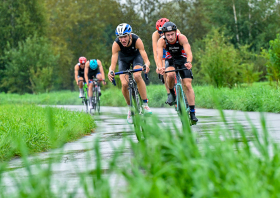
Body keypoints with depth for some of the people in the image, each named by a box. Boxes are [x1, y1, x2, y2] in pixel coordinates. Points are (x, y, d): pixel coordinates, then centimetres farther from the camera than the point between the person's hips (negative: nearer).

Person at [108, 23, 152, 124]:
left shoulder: (137, 40, -36)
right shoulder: (116, 44, -34)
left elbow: (146, 59, -40)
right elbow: (113, 63, -36)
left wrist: (146, 65, -62)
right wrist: (111, 71, -57)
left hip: (136, 56, -1)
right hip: (123, 58, 1)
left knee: (137, 76, -30)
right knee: (124, 84, -18)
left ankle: (145, 104, -22)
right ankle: (130, 108, 5)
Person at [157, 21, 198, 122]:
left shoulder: (182, 38, -29)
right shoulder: (161, 41, -26)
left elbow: (189, 53, -40)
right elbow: (159, 56, -36)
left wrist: (189, 62, -61)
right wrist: (160, 67, -57)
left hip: (183, 59, 0)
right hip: (170, 60, 0)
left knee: (187, 84, -13)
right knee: (170, 74, -34)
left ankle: (192, 112, -10)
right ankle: (172, 93, -5)